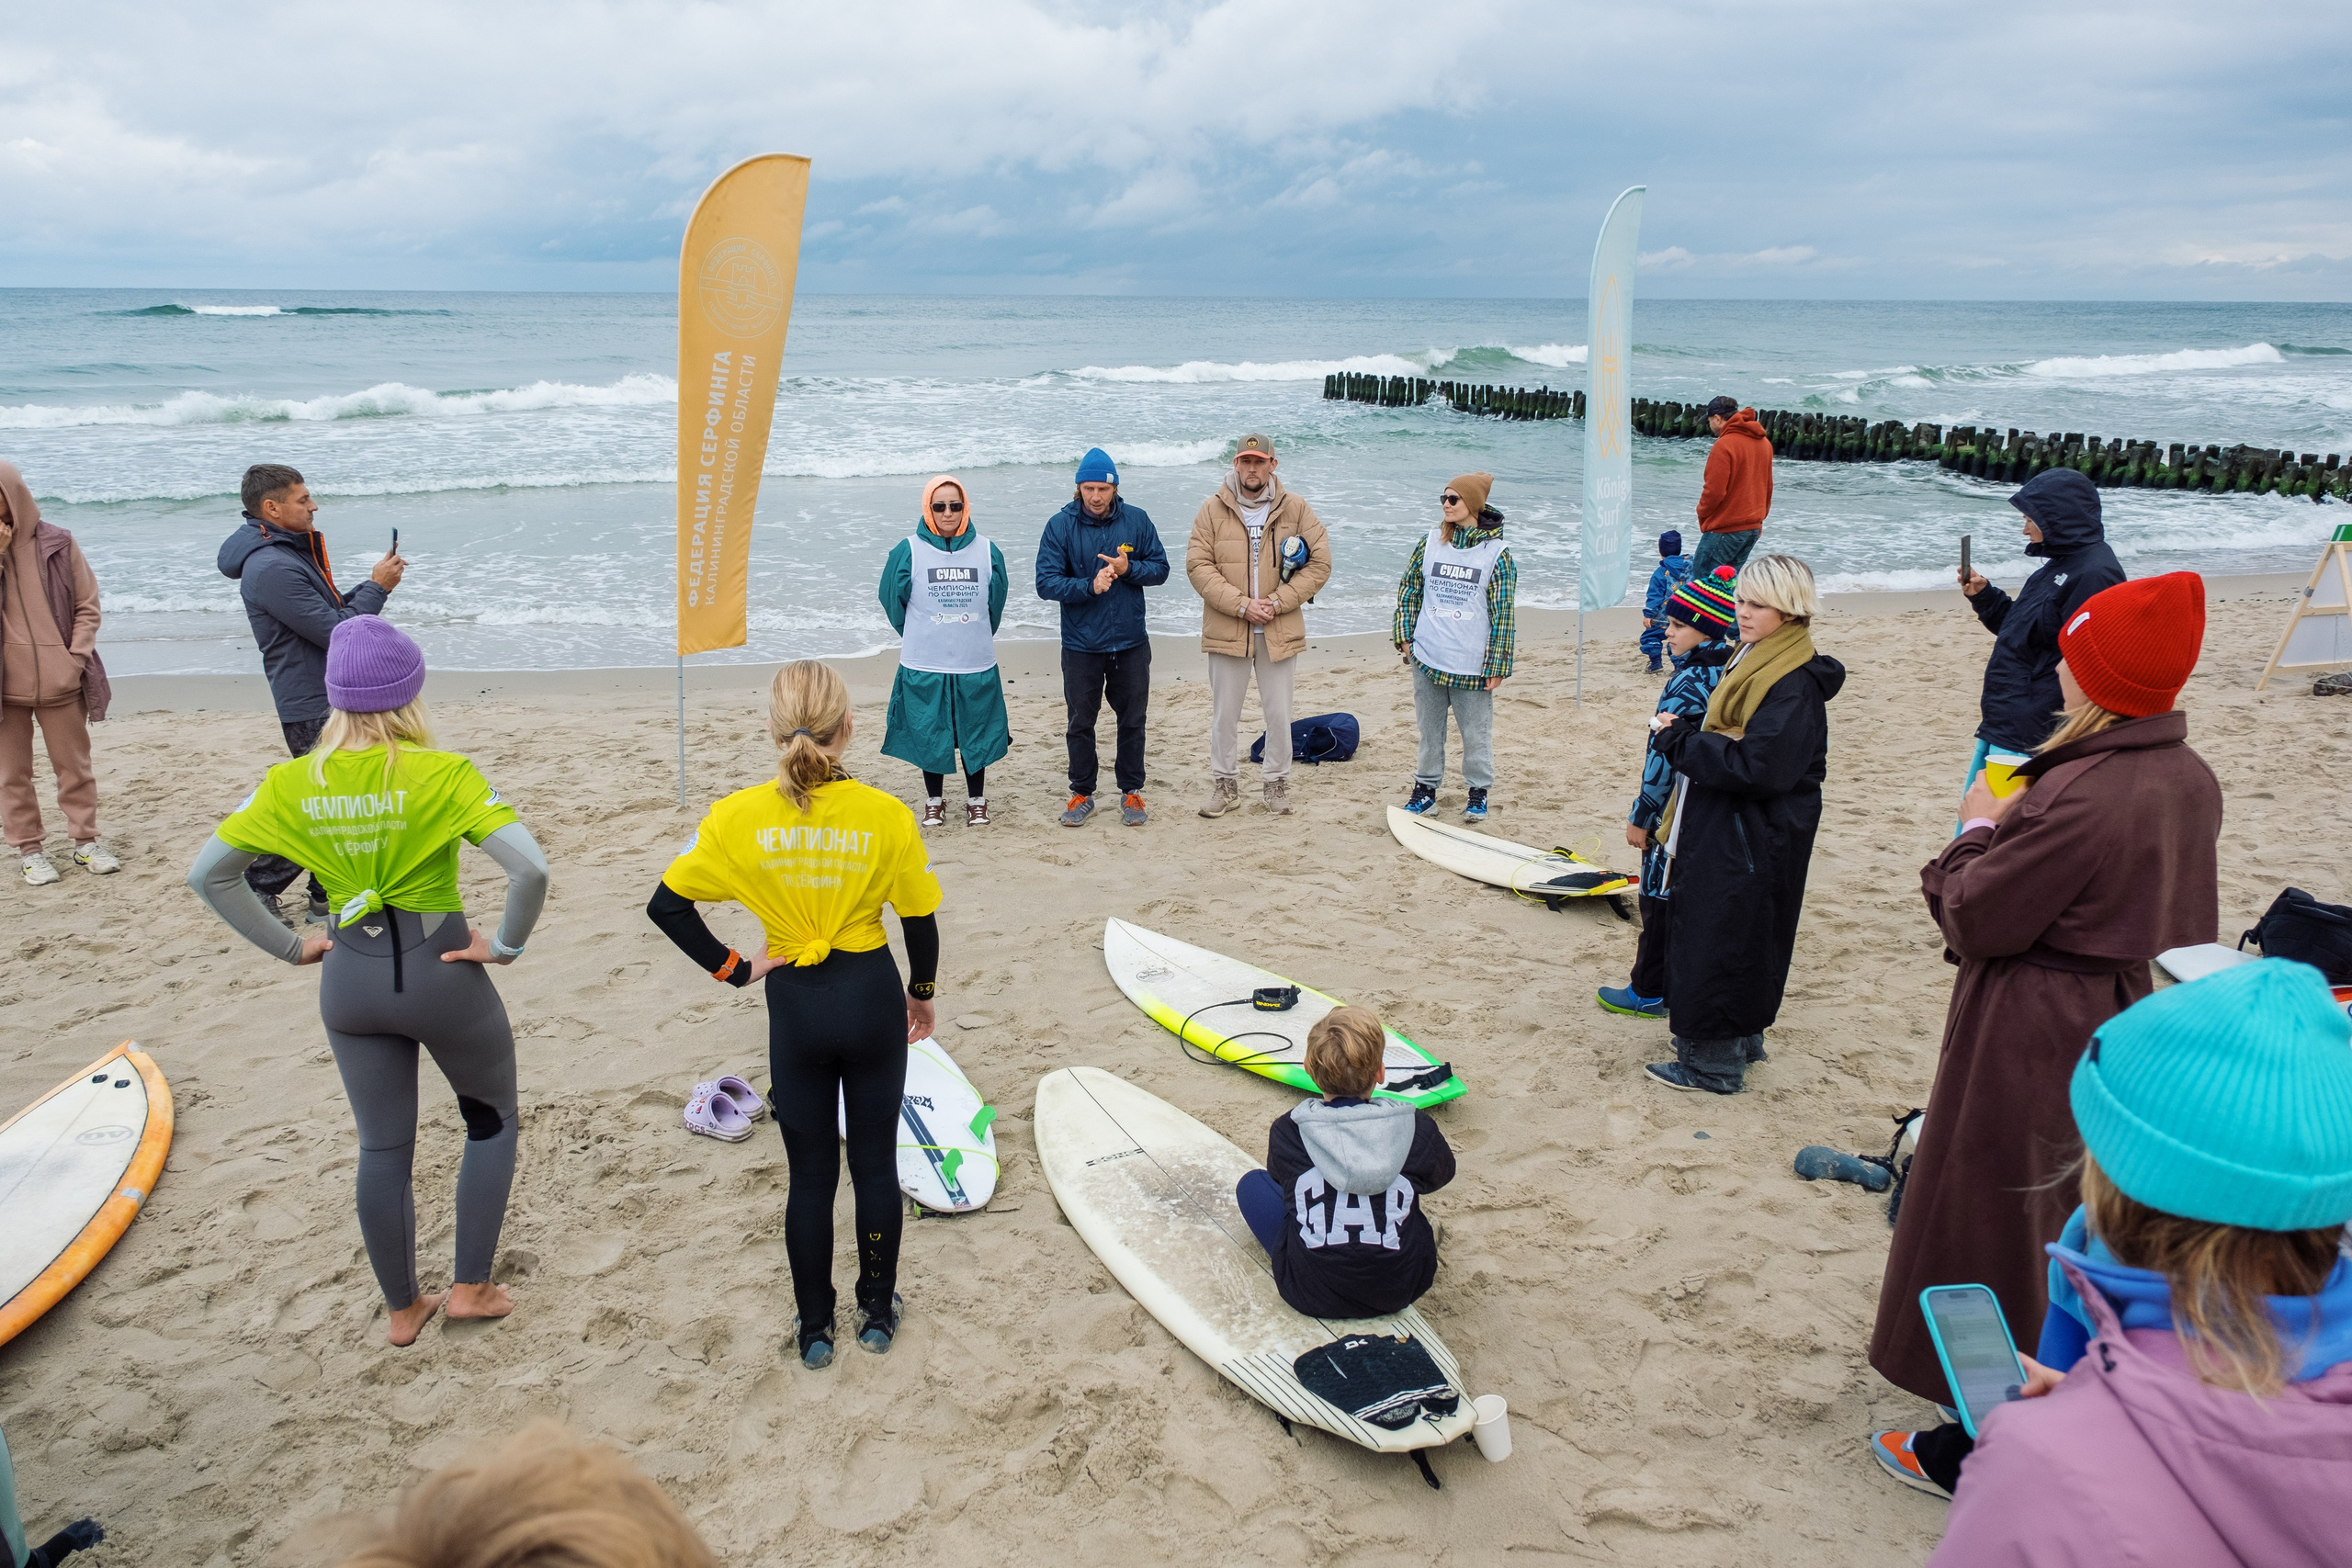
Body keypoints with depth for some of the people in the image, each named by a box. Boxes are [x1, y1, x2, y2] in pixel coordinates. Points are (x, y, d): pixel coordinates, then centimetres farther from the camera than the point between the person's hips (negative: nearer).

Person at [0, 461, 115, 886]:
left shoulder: (56, 543, 0)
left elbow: (88, 607, 4)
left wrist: (76, 659, -5)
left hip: (60, 680, -1)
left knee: (74, 765, 9)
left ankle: (86, 841, 21)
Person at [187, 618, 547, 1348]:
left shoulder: (291, 785, -5)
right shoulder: (443, 775, -17)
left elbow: (207, 874, 3)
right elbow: (530, 867, -27)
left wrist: (287, 946, 7)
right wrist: (507, 945, -13)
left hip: (351, 979, 4)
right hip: (441, 969, -3)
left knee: (382, 1148, 18)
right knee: (492, 1122, 20)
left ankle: (403, 1308, 31)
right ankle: (471, 1287, 22)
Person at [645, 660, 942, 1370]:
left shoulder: (740, 817, -13)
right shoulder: (887, 815, -14)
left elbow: (666, 905, -9)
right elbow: (920, 919, -3)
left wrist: (731, 968, 0)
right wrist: (922, 993, 14)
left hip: (795, 1006, 0)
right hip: (872, 997, 0)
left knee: (810, 1172, 14)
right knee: (875, 1161, 16)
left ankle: (814, 1328, 27)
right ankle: (878, 1311, 30)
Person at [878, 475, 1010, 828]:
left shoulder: (987, 551, -2)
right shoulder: (908, 551, -7)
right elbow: (893, 601, 4)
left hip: (976, 666, 1)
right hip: (924, 667, -1)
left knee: (977, 735, 10)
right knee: (929, 736, 8)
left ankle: (976, 801, 26)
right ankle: (934, 801, 26)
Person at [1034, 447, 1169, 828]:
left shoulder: (1137, 520, -2)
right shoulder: (1060, 525, -7)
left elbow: (1160, 568, 2)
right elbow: (1046, 583, -11)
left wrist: (1129, 569, -17)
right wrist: (1090, 586, -24)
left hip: (1131, 642, 1)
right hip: (1081, 645, -1)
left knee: (1132, 721, 10)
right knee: (1081, 722, 9)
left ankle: (1131, 792, 24)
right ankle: (1082, 793, 22)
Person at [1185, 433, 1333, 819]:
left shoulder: (1296, 508, 0)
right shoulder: (1213, 509, -1)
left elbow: (1320, 562, -1)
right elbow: (1198, 565, -6)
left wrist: (1278, 602, -11)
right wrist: (1241, 604, -15)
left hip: (1279, 632, 0)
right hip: (1226, 630, 0)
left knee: (1279, 712, 7)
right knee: (1224, 713, 8)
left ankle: (1277, 781, 23)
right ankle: (1225, 783, 22)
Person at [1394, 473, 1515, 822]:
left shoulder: (1496, 553, -5)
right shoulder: (1429, 544, 4)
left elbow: (1504, 611, -4)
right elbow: (1408, 589, 13)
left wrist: (1497, 665, -6)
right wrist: (1405, 636, 5)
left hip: (1472, 665, -3)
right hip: (1427, 660, 3)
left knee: (1475, 732, 6)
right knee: (1429, 728, 13)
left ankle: (1479, 792, 22)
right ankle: (1426, 786, 26)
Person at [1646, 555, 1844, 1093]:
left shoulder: (1795, 687, -21)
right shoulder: (1753, 661, 11)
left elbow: (1754, 767, -27)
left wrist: (1676, 740, -20)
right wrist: (1681, 737, -4)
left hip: (1750, 843, -10)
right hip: (1721, 833, 10)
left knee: (1717, 943, -2)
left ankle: (1713, 1063, 10)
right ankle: (1740, 1039, 34)